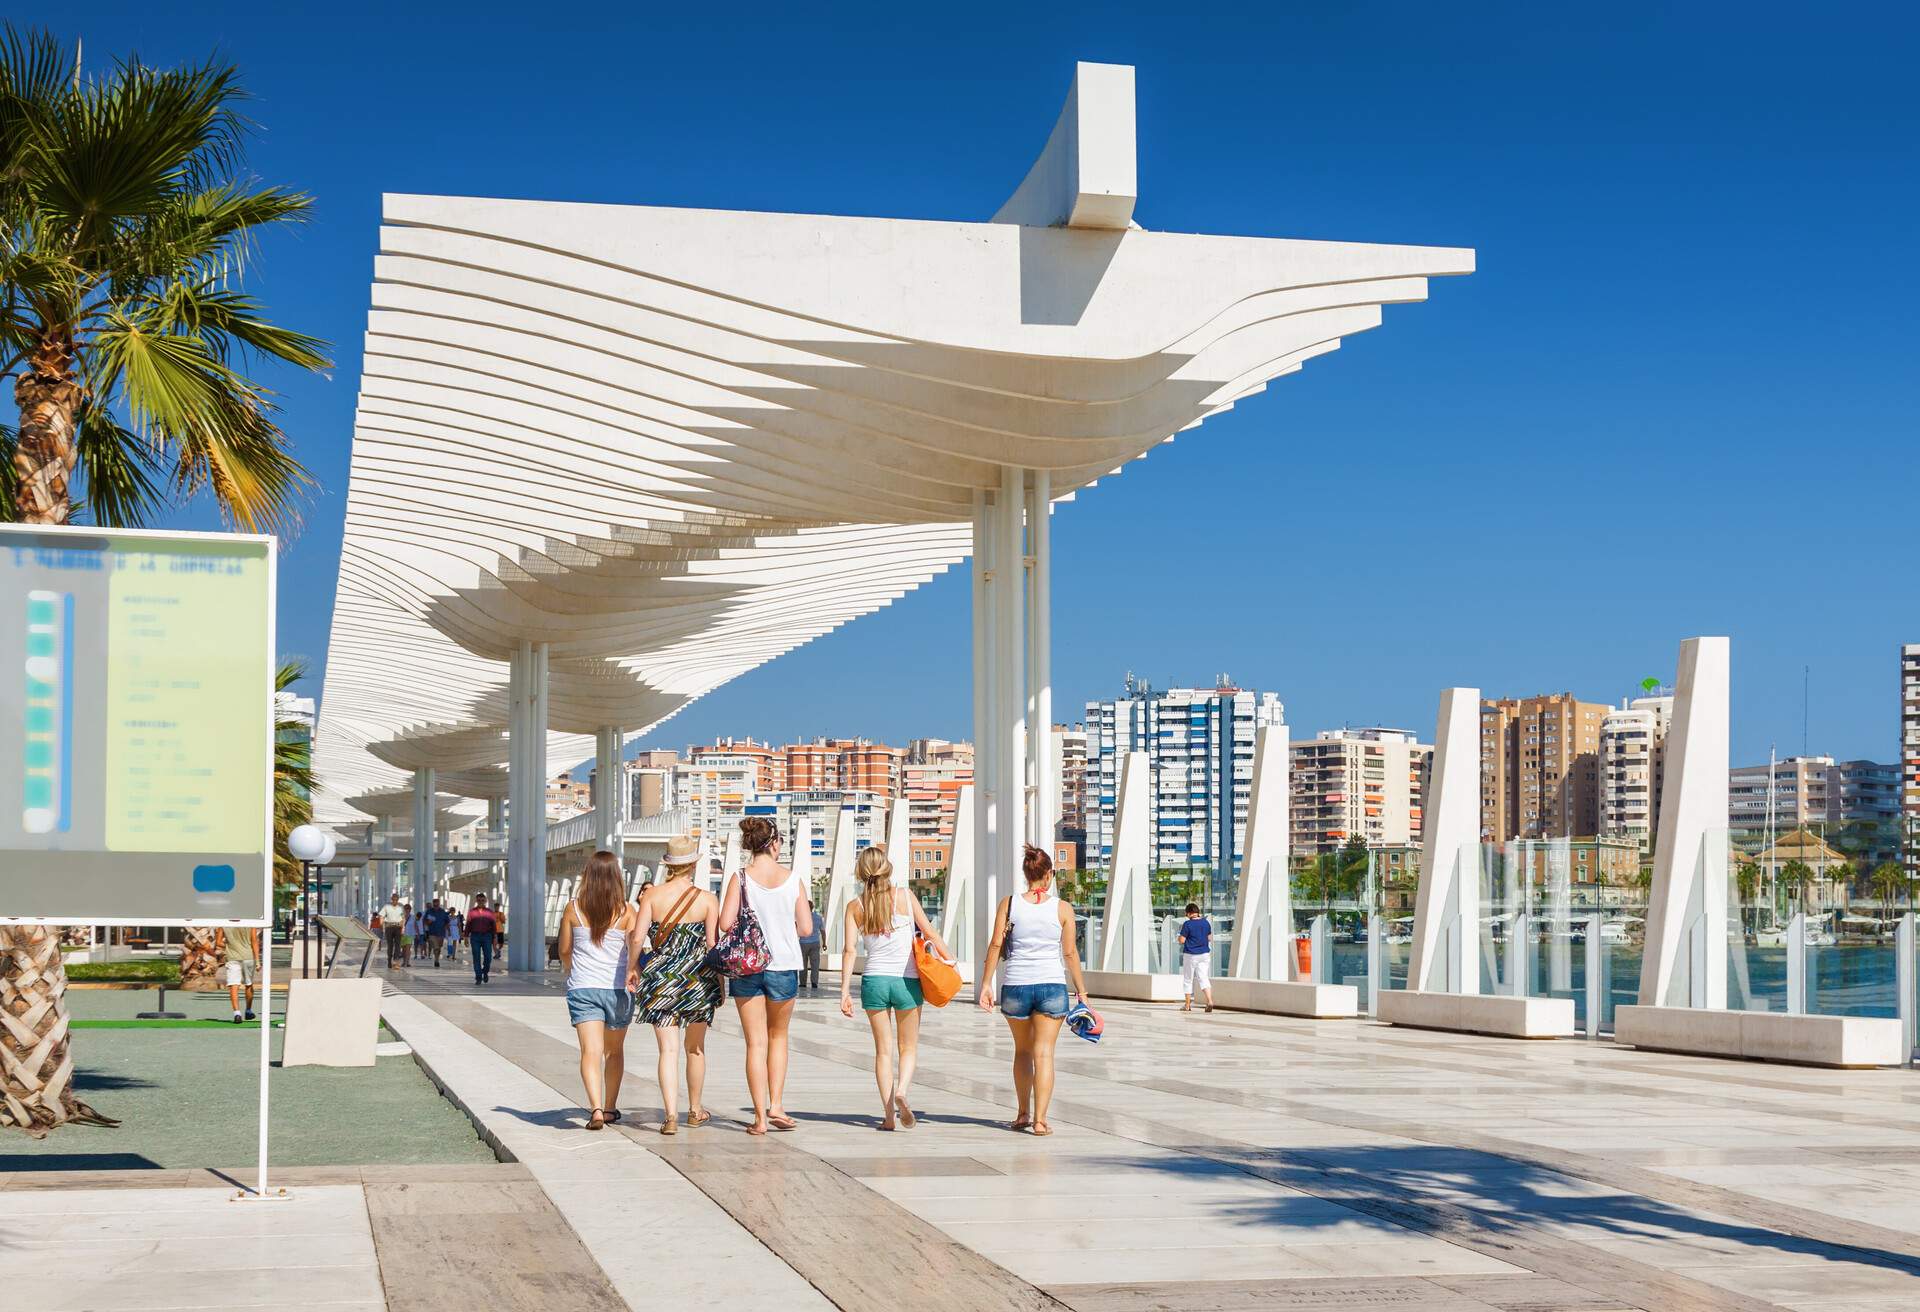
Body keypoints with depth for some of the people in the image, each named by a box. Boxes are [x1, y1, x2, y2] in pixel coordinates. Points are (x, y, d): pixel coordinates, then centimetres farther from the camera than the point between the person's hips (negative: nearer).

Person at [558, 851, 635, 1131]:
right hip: (618, 988, 1)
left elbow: (564, 950, 8)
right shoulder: (626, 911, -5)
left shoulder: (573, 909, -2)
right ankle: (610, 1107, 30)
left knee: (591, 1051, -8)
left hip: (582, 988, -1)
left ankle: (596, 1108, -26)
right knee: (614, 1051, 19)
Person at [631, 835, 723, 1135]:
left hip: (661, 977, 0)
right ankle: (695, 1111, 28)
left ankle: (670, 1116, -11)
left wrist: (635, 969, 8)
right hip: (698, 979, 0)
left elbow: (638, 937, -7)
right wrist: (719, 984, 4)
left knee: (668, 1049, 1)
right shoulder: (707, 899, -5)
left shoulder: (652, 894, -4)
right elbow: (713, 945, -5)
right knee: (695, 1047, 17)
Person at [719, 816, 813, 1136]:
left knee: (756, 1043, 5)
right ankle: (776, 1105, 13)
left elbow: (725, 924, -12)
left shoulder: (741, 878, -7)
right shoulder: (793, 879, -4)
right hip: (783, 966, 1)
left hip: (746, 966, -1)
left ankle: (760, 1116, 1)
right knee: (778, 1036, 21)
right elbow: (805, 927, -2)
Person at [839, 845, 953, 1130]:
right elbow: (929, 932, -1)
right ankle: (901, 1091, -16)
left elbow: (849, 950, -4)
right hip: (906, 980, -1)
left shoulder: (855, 906, 1)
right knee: (908, 1047, 11)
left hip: (874, 981, 1)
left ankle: (888, 1115, 5)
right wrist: (951, 960, 10)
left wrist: (845, 992, -3)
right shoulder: (904, 895, -3)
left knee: (883, 1049, 11)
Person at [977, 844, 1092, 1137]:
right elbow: (1070, 952, 0)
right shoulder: (1063, 908, -2)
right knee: (1044, 1053, 0)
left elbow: (995, 945, -2)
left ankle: (1023, 1114, 27)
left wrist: (986, 984, 3)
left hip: (1015, 986, 2)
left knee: (1022, 1051, 19)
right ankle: (1040, 1119, -7)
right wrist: (1081, 990, 8)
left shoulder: (1009, 904, 0)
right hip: (1052, 985, -1)